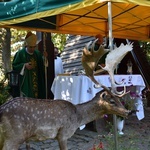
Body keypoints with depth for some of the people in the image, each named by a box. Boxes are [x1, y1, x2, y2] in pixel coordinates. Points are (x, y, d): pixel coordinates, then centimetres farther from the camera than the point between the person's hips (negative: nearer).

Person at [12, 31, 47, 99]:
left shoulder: (38, 53, 9)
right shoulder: (20, 53, -4)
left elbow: (42, 66, 10)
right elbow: (14, 66, -4)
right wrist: (24, 66, -19)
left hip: (37, 82, 4)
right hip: (25, 83, -4)